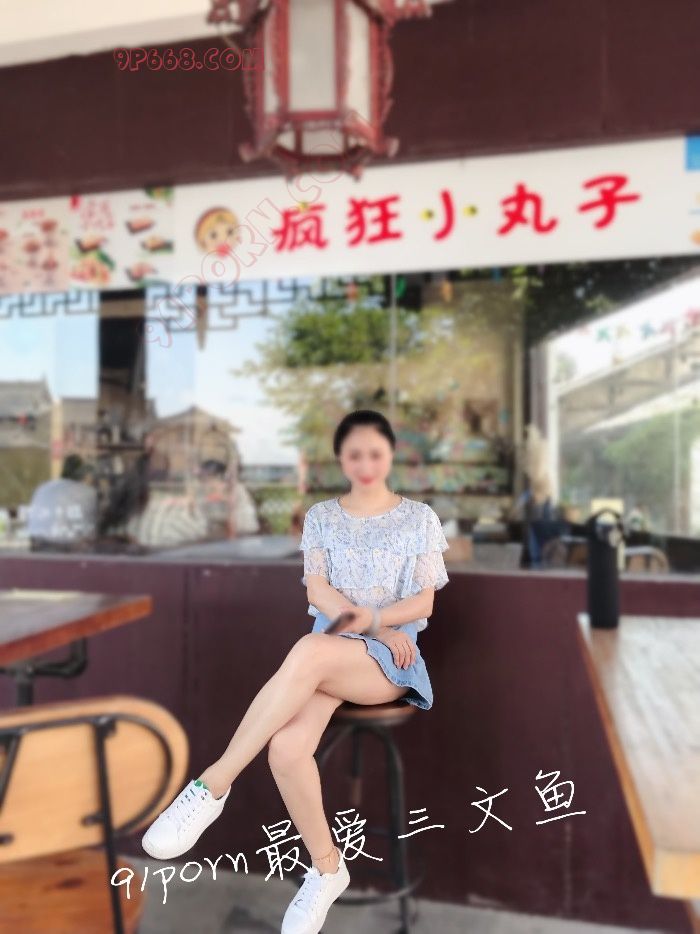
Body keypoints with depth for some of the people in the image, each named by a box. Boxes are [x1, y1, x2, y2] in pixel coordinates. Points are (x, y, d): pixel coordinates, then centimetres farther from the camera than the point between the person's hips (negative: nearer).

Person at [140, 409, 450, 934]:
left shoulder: (419, 517, 7)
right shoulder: (322, 516, 11)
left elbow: (423, 602, 3)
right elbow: (319, 592, 2)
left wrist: (372, 618, -17)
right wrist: (377, 629, -13)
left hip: (391, 659, -2)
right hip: (330, 651, 3)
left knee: (311, 651, -38)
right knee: (286, 747, -29)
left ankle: (213, 785, -28)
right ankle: (328, 868, -5)